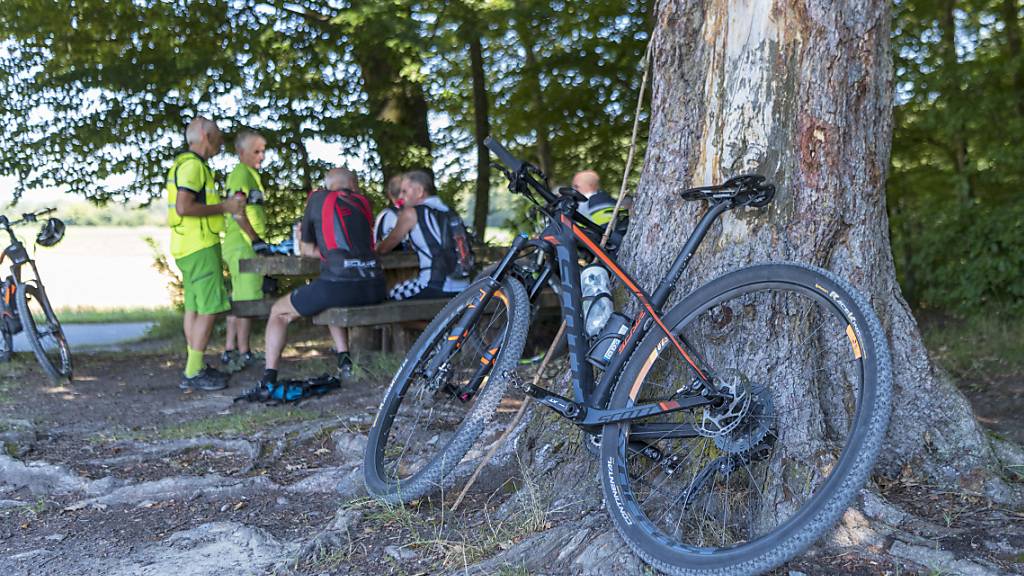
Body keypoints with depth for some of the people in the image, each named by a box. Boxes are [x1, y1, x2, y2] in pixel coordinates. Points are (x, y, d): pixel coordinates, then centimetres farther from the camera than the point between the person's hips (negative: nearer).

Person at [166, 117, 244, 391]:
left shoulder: (187, 163, 19)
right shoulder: (192, 164, -14)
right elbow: (183, 207, -24)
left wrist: (221, 205, 18)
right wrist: (223, 207, -16)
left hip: (190, 246, 11)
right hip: (200, 247, -11)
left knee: (194, 307, 11)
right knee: (209, 309, -9)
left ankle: (196, 367, 16)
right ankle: (193, 374, -7)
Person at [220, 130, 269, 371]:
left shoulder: (249, 174, 20)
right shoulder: (242, 173, -11)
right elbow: (238, 212, -20)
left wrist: (259, 240, 20)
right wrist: (256, 240, -19)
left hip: (241, 245, 10)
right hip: (244, 245, -10)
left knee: (238, 299, 13)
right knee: (248, 300, -7)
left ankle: (230, 351, 19)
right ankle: (243, 354, -3)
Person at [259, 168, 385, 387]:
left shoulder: (318, 198, 9)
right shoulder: (363, 202, 19)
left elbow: (306, 249, 16)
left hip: (339, 284, -5)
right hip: (374, 288, 5)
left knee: (279, 312, 17)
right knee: (332, 300, 38)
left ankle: (268, 379, 9)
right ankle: (344, 361, 25)